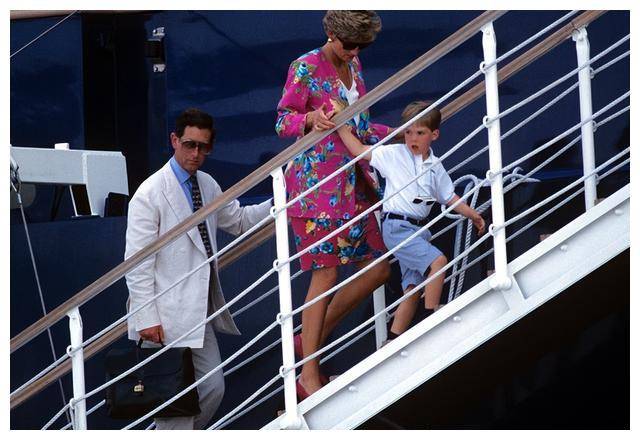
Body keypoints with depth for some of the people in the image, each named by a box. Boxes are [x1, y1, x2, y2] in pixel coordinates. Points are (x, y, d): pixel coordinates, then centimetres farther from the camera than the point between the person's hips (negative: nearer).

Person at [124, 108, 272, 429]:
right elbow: (137, 263, -14)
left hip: (199, 312, 8)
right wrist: (147, 319, -18)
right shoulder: (150, 193, -12)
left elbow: (238, 220, 29)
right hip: (167, 318, -8)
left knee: (213, 388, 8)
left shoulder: (207, 185, 11)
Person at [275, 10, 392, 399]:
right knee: (326, 275, -9)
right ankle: (309, 377, -4)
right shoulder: (305, 68, -8)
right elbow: (283, 121, -7)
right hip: (317, 183, -8)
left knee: (379, 268, 5)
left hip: (353, 183, 8)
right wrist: (311, 119, -26)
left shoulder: (353, 66, 14)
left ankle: (314, 337, 18)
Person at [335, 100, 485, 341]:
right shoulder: (393, 154, -2)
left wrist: (472, 214, 15)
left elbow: (449, 197, 20)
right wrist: (340, 124, -6)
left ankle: (392, 341, 7)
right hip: (397, 227, -6)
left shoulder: (435, 167, 12)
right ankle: (431, 315, -16)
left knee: (413, 289, 3)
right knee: (438, 260, -24)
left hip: (419, 229, 6)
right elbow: (359, 150, -1)